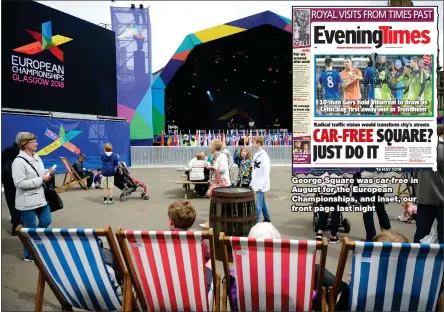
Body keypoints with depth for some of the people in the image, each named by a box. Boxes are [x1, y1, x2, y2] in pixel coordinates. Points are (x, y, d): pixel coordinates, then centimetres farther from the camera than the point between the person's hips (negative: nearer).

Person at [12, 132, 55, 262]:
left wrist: (48, 173, -2)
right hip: (27, 202, -8)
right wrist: (41, 180, -21)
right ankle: (29, 255, 21)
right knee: (30, 228, 5)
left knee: (46, 221, 15)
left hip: (41, 198, 8)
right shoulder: (19, 161, -18)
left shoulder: (37, 158, 8)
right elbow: (19, 183, -23)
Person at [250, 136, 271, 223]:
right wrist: (252, 182, 14)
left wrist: (261, 185, -20)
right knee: (262, 202, 18)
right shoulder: (256, 154, 11)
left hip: (261, 184, -9)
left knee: (258, 203, -8)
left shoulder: (264, 156, -16)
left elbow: (266, 172, -19)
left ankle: (256, 221, -5)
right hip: (256, 183, 9)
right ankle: (267, 219, 30)